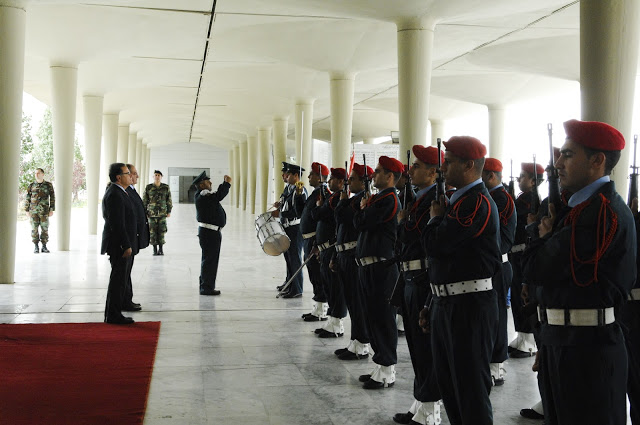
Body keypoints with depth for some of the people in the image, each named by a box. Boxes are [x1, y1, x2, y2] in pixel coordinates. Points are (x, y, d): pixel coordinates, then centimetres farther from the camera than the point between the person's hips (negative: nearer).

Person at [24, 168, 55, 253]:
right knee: (34, 229, 0)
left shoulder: (48, 185, 2)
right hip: (33, 211, 1)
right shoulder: (31, 185, 5)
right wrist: (27, 210, 2)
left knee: (45, 229, 0)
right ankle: (36, 247, 7)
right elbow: (27, 199, 8)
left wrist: (52, 210, -4)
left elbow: (52, 198, 3)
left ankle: (44, 247, 7)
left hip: (44, 211, -1)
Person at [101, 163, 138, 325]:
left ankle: (112, 314, 23)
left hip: (121, 245, 11)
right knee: (118, 280, -5)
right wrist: (126, 245, -21)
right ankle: (113, 316, 2)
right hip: (119, 245, -11)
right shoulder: (115, 195, -17)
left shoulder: (117, 192, 16)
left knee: (118, 280, 15)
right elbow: (117, 224, -22)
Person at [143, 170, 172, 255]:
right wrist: (144, 212, 3)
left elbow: (169, 200, 9)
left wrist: (169, 211, 6)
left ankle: (161, 249, 10)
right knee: (153, 231, -1)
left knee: (161, 231, -1)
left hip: (162, 213, 0)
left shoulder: (166, 187, 5)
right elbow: (145, 200, 6)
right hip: (152, 213, 0)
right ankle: (155, 249, 9)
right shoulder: (148, 187, 3)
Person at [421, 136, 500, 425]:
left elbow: (435, 244, -24)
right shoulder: (460, 199, 14)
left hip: (470, 307, -10)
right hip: (446, 303, 10)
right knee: (448, 382, 19)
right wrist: (433, 305, 19)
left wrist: (435, 218, -2)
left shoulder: (478, 202, -17)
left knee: (471, 389, 0)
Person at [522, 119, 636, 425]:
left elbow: (538, 270, -22)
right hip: (559, 340, 10)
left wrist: (544, 237, -3)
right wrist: (549, 236, -4)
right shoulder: (581, 205, 14)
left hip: (588, 347, -10)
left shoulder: (603, 210, -19)